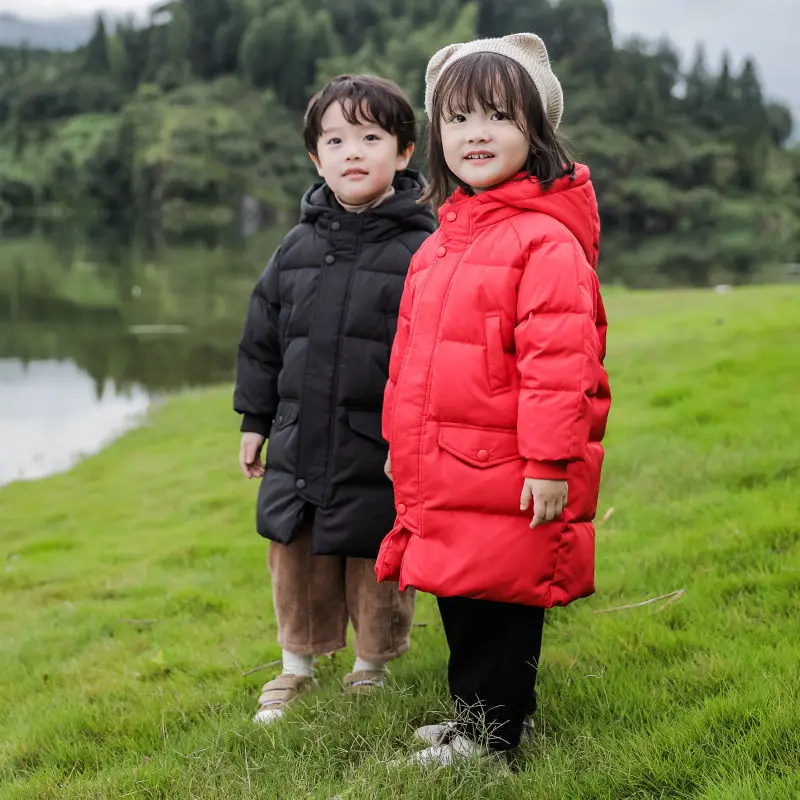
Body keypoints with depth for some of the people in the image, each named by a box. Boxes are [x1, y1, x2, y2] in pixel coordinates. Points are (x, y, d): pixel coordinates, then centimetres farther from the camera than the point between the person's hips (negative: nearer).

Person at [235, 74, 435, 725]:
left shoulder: (424, 248, -8)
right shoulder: (298, 249, 7)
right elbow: (263, 338, 15)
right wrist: (255, 420, 14)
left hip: (382, 454, -4)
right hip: (300, 445, 4)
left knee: (379, 572, 8)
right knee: (297, 564, 14)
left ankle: (371, 671, 30)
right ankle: (297, 667, 34)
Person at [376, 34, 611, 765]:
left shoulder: (546, 240, -15)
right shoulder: (441, 243, 13)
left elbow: (558, 359, -19)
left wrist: (550, 461, -21)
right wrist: (401, 440, 24)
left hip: (506, 480, -8)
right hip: (441, 475, 8)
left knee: (498, 608, 3)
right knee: (458, 602, 18)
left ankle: (492, 732, 18)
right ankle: (472, 716, 33)